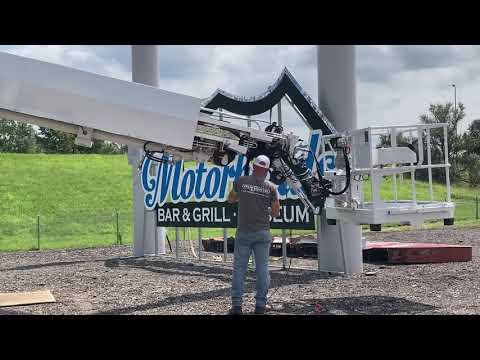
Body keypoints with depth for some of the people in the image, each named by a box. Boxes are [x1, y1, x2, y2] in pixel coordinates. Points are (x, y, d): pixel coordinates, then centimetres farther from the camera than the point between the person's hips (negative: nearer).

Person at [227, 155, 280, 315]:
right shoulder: (271, 187, 1)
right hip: (263, 232, 1)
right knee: (262, 268, 5)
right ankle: (260, 305, 5)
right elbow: (276, 212, 5)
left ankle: (236, 305, -2)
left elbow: (230, 199, 16)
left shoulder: (241, 181, 0)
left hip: (244, 232, -1)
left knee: (239, 268, 1)